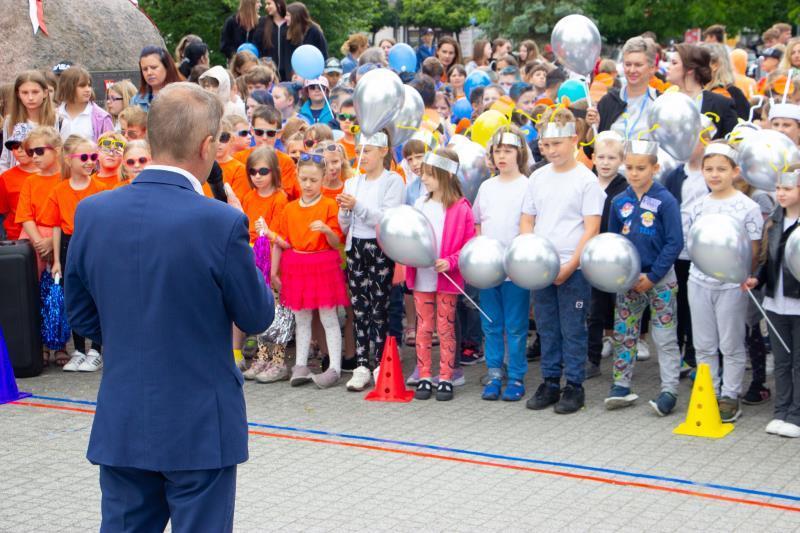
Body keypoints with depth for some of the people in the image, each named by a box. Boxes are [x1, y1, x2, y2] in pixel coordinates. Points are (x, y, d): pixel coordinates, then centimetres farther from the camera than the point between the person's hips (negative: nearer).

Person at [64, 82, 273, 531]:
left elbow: (81, 314, 6)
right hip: (200, 427, -4)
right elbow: (257, 317, -6)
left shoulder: (92, 213, -4)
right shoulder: (222, 223, -18)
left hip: (120, 426, 4)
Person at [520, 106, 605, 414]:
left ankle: (574, 386, 9)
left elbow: (592, 228, -9)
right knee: (546, 328, 11)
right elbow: (527, 221, 14)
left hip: (573, 269, -5)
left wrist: (571, 265, -15)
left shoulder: (586, 180, -6)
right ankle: (550, 383, 20)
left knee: (573, 329, 0)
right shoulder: (537, 178, 10)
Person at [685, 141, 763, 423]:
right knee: (704, 345, 11)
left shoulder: (747, 207, -7)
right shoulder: (699, 206, 5)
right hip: (700, 281, 4)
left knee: (731, 346, 6)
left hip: (732, 284, -4)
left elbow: (753, 249, -7)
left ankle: (730, 397, 16)